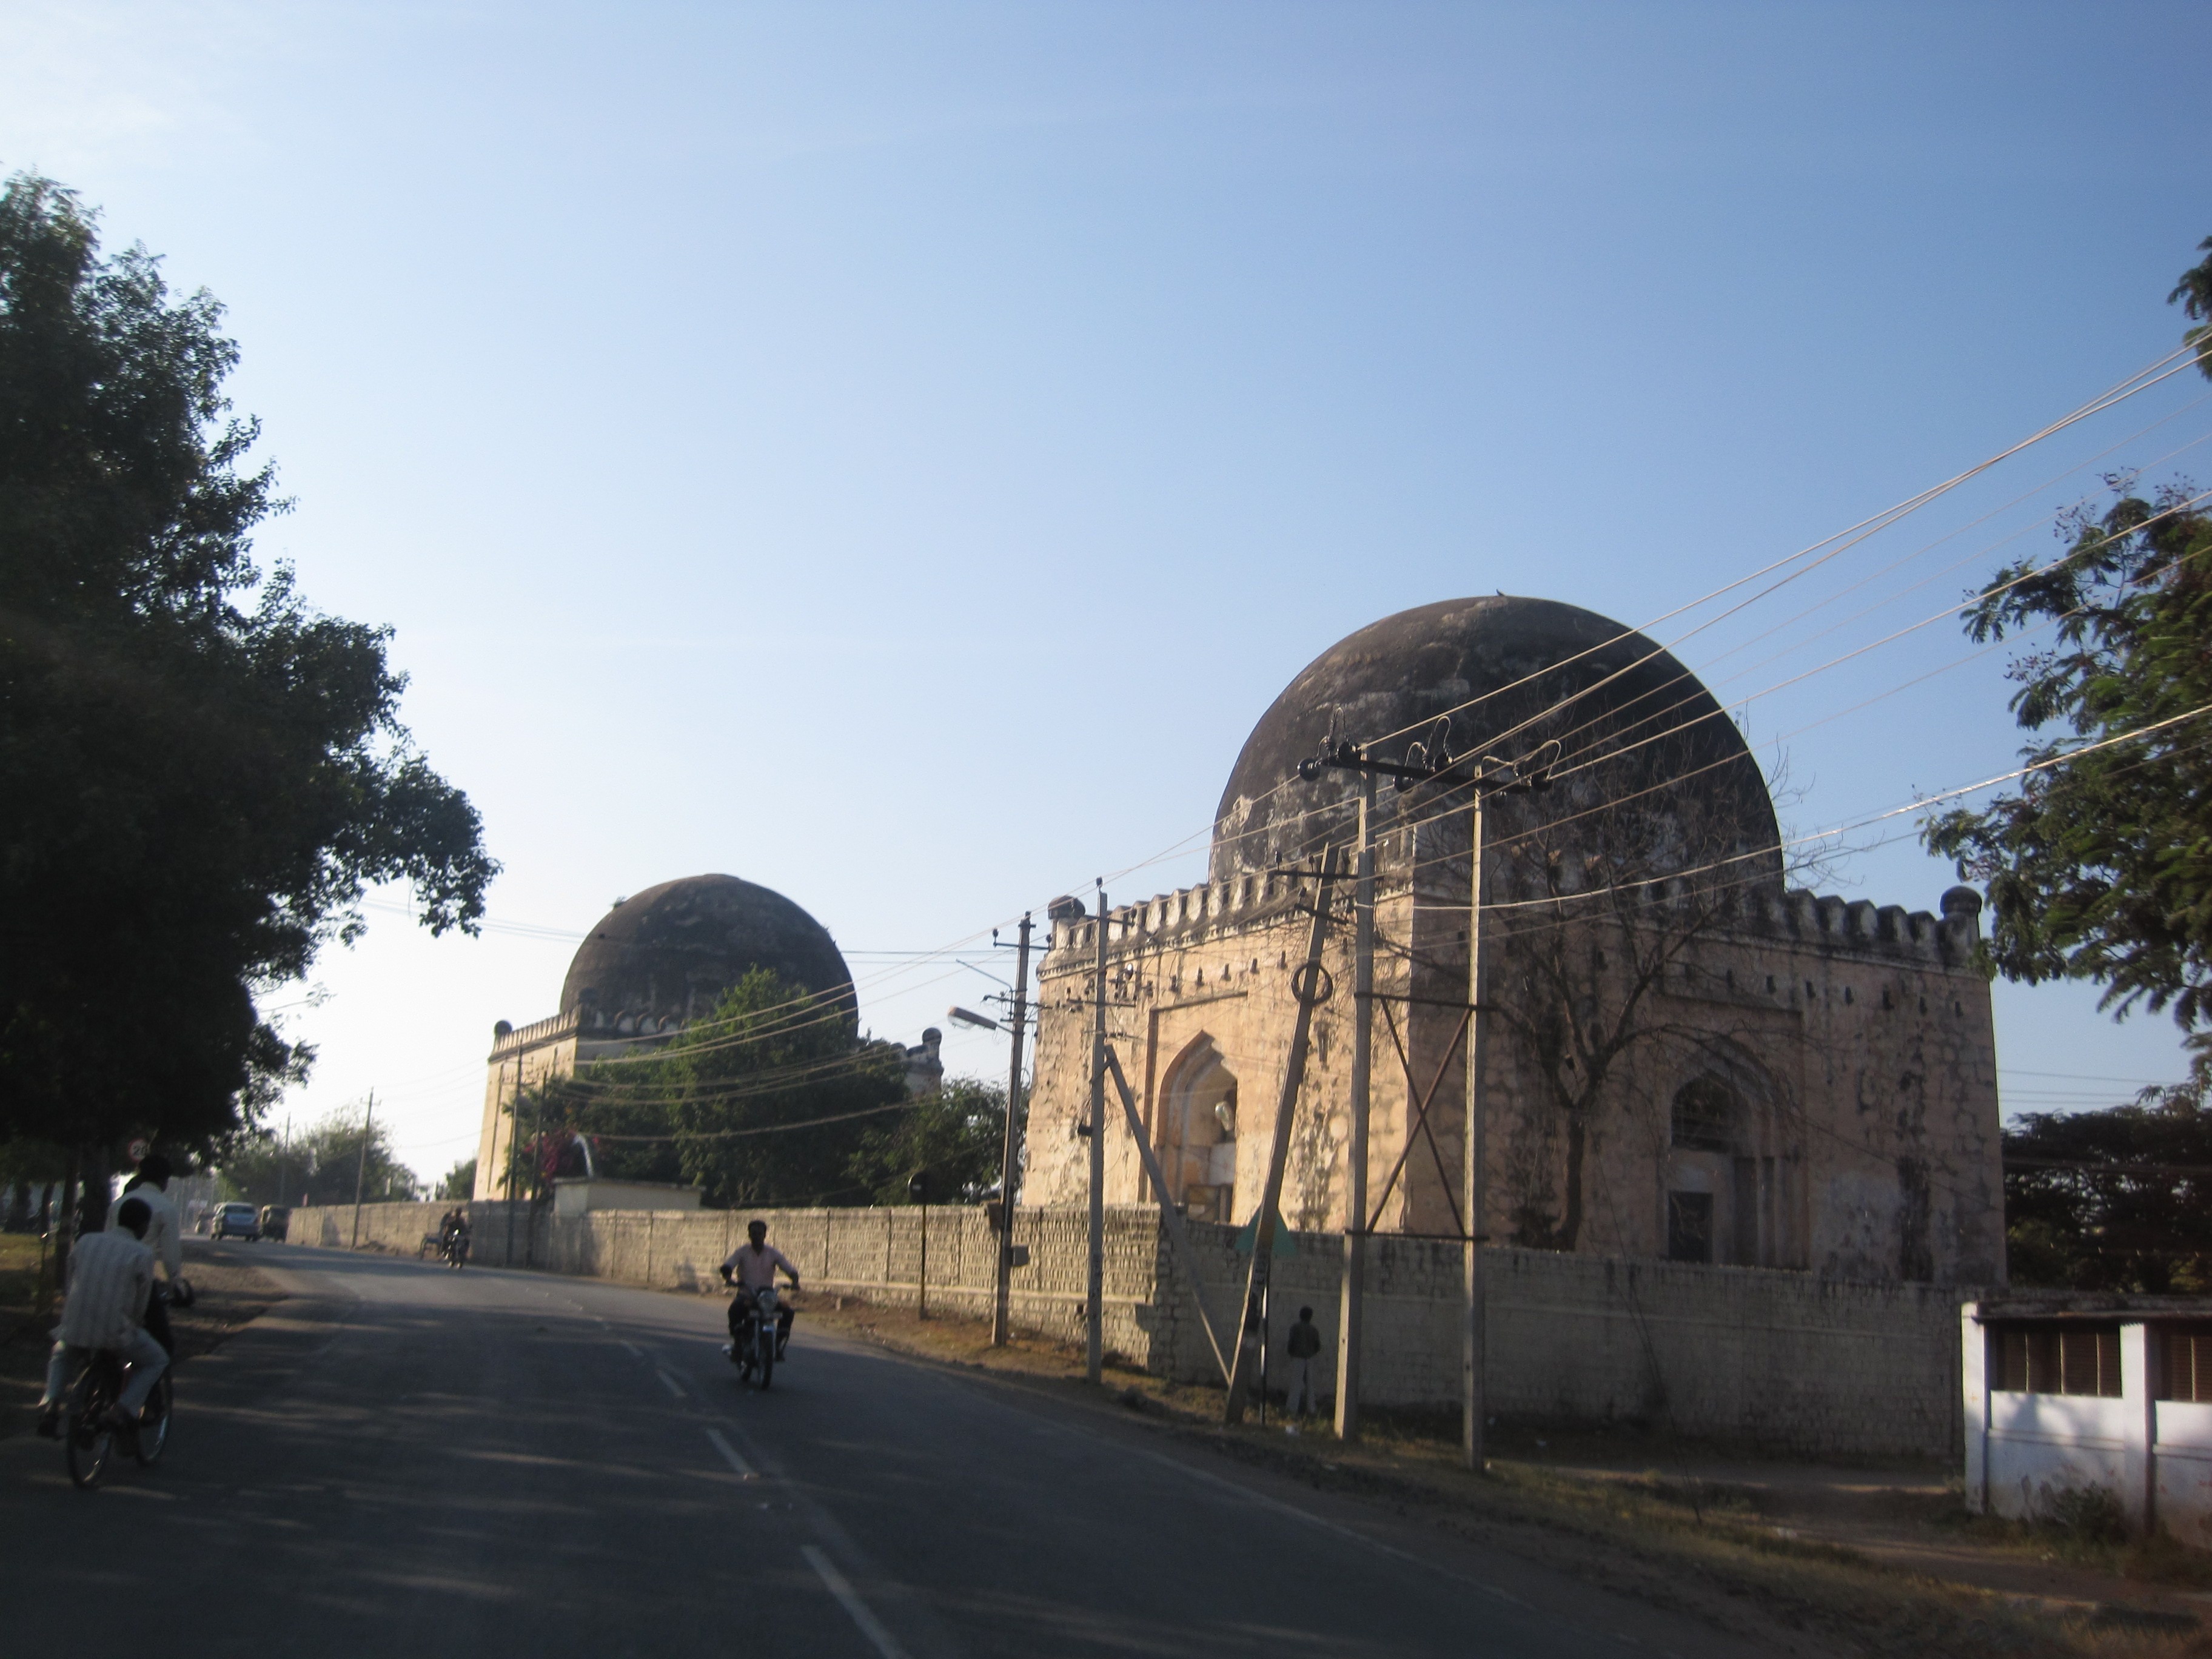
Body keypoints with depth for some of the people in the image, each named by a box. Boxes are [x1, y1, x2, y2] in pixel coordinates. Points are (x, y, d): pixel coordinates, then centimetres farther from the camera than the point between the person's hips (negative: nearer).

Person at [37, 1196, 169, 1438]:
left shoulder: (86, 1241, 9)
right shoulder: (142, 1254, -3)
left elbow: (70, 1282, 16)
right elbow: (141, 1302, 5)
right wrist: (132, 1324, 26)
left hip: (74, 1327, 4)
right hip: (115, 1330, -4)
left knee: (61, 1357, 37)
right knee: (157, 1361, 20)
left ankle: (50, 1402, 10)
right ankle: (124, 1410, 1)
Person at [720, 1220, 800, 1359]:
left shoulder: (773, 1253, 3)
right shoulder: (742, 1252, 0)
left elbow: (791, 1270, -3)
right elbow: (726, 1267, -13)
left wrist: (794, 1282, -25)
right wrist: (729, 1279, -36)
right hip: (746, 1295, -2)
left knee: (787, 1310, -24)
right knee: (735, 1308, -35)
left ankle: (779, 1344, -9)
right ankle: (737, 1339, -16)